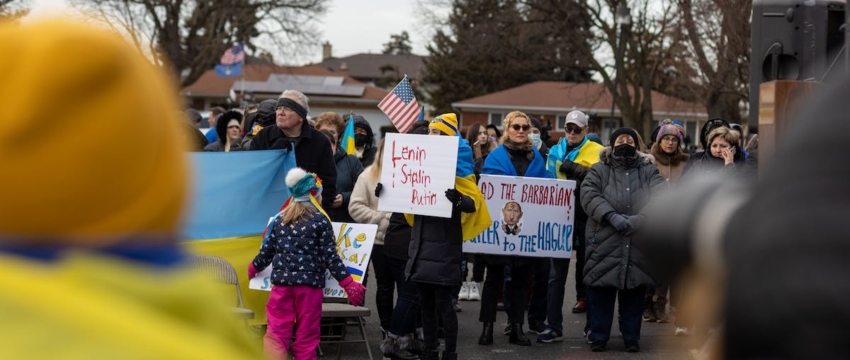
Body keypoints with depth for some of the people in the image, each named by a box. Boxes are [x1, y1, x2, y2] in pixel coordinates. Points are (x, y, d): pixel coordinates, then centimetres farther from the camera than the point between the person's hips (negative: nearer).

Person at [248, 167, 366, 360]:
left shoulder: (280, 219, 10)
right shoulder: (320, 221, -2)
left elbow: (268, 250, 15)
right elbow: (330, 257, -6)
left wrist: (254, 267, 36)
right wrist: (349, 284, -3)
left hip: (282, 281, 3)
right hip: (309, 282, -3)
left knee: (276, 333, 2)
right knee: (306, 335, 5)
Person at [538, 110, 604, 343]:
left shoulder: (596, 151, 0)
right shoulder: (556, 152, 13)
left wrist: (575, 170, -25)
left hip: (585, 218, -3)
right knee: (557, 273, 3)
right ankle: (554, 326, 7)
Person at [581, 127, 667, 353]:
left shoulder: (649, 171, 12)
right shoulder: (598, 171, 10)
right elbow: (589, 195, -6)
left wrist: (640, 219, -18)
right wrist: (612, 216, -20)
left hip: (640, 245, 1)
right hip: (604, 244, -1)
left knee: (634, 293, 6)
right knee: (601, 292, 2)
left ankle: (631, 337, 16)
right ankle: (598, 336, 12)